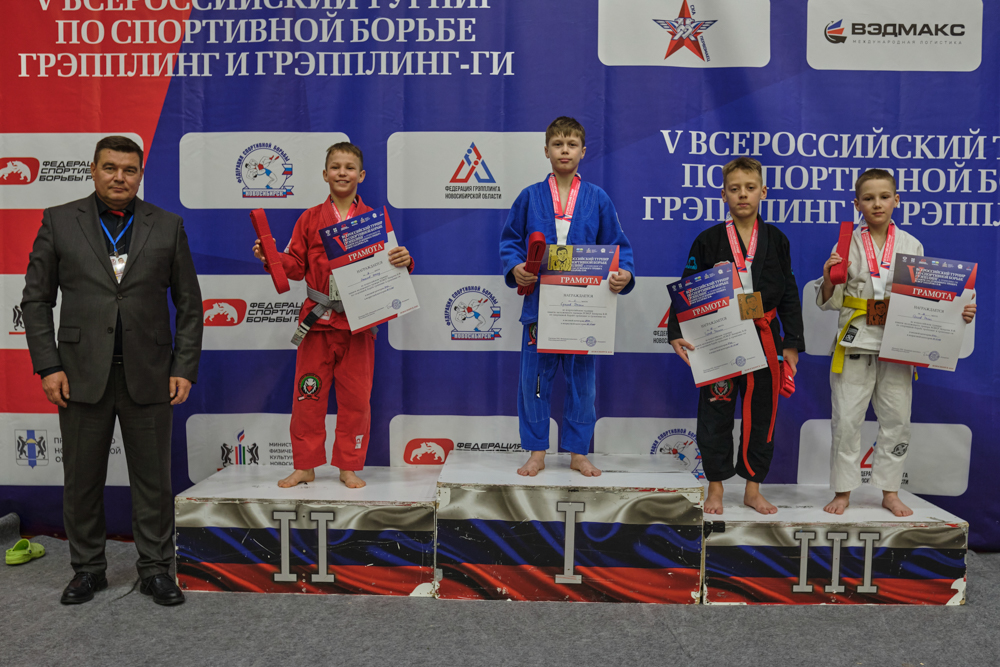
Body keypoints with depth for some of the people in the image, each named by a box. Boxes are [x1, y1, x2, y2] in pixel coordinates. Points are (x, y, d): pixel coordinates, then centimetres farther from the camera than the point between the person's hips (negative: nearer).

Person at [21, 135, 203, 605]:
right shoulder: (59, 222, 5)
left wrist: (185, 368, -2)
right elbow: (36, 299, 5)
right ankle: (88, 569, 27)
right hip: (82, 374, 1)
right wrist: (48, 365, -4)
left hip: (149, 376, 0)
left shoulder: (167, 227, 5)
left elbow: (189, 304, 5)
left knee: (153, 479, 6)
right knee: (82, 479, 10)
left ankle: (155, 570, 20)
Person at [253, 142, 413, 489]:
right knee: (308, 396, 6)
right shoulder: (309, 219, 8)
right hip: (317, 318, 1)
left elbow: (386, 264, 3)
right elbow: (296, 265, 9)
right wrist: (270, 258, -8)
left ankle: (350, 467, 19)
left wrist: (403, 260, -18)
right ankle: (305, 466, 20)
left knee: (356, 397, 5)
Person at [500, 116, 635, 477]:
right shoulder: (530, 197, 4)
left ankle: (578, 452, 24)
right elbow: (509, 241, 8)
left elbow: (617, 245, 6)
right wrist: (514, 267, -12)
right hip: (539, 302, 0)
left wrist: (623, 274, -13)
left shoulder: (598, 199, 5)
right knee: (535, 378, 5)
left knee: (581, 379, 8)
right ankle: (536, 452, 20)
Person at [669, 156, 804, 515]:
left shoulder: (776, 240, 6)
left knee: (760, 414, 9)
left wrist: (792, 344, 3)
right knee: (716, 415, 5)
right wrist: (677, 332, -14)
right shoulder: (708, 240, 0)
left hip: (765, 340, 2)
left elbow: (789, 295, 8)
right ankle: (716, 487, 21)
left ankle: (753, 489, 24)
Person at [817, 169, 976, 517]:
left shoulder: (911, 246, 6)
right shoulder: (847, 245, 1)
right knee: (846, 419, 1)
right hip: (855, 341, -2)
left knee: (897, 419, 8)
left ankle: (890, 492, 23)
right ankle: (843, 491, 15)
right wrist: (829, 278, -18)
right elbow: (829, 301, 1)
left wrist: (956, 312, -4)